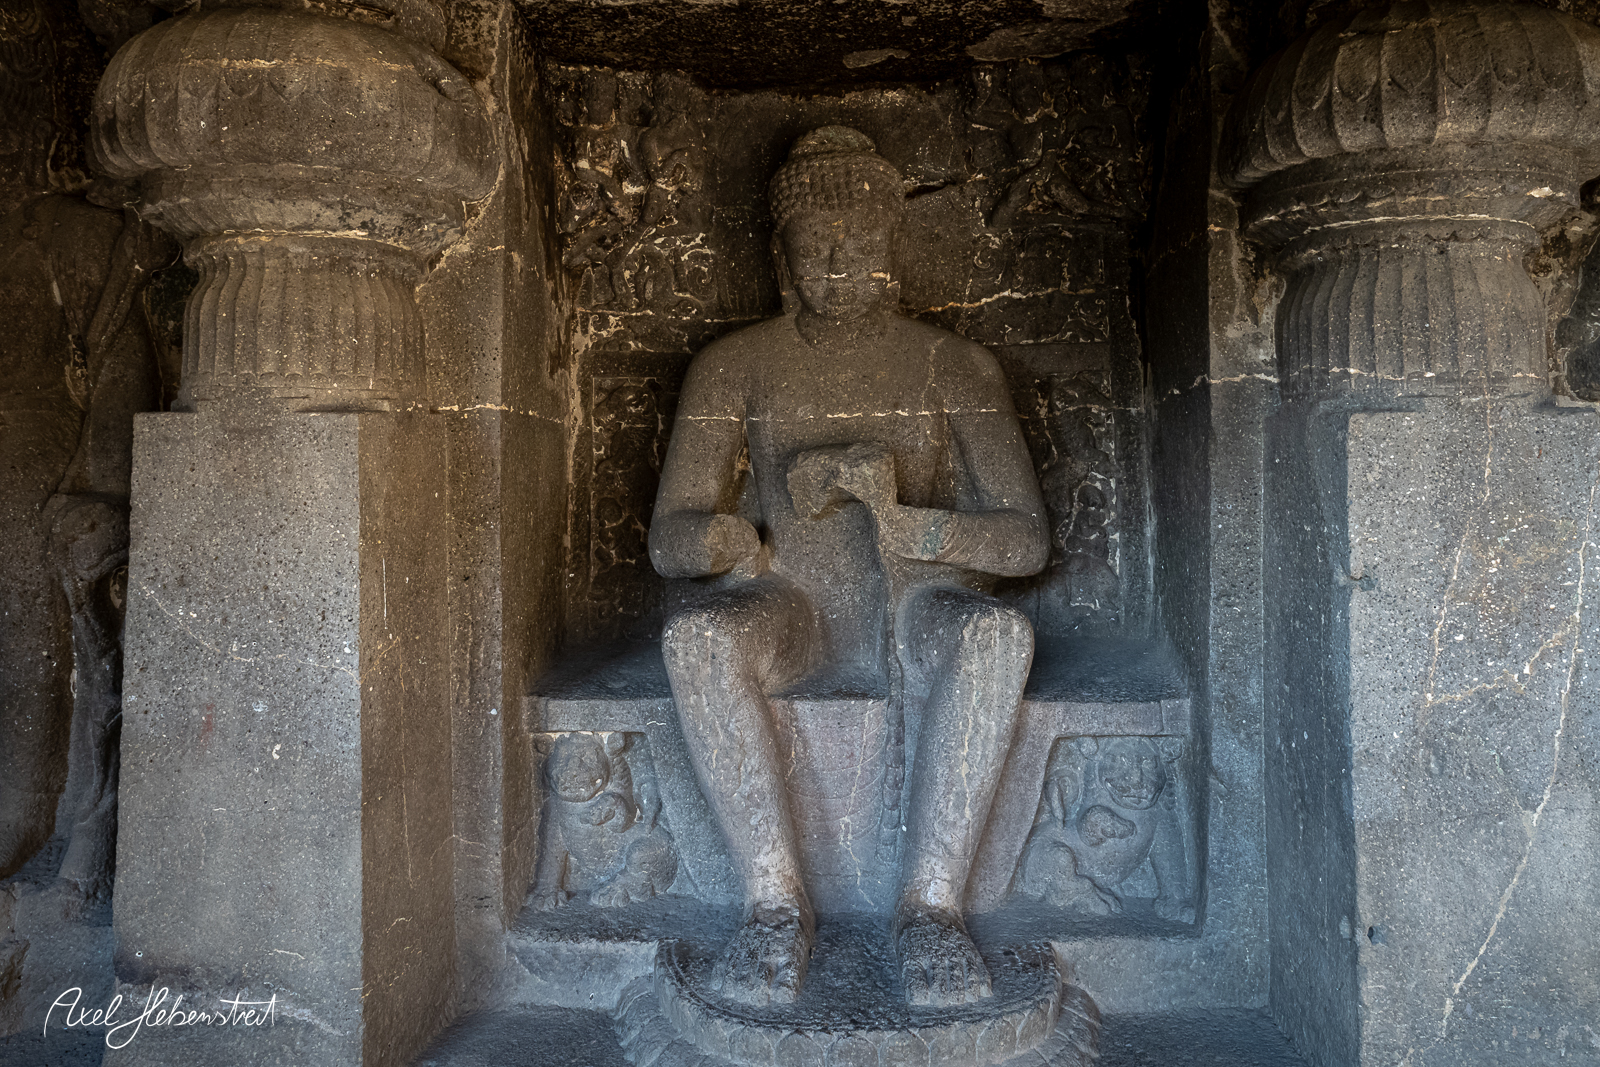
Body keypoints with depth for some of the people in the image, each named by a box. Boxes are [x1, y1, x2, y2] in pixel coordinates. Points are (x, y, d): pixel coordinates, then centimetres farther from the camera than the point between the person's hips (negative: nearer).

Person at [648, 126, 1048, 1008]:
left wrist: (900, 516, -20)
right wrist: (722, 539, -25)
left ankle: (931, 903, -26)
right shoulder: (734, 366, 7)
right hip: (786, 603, 1)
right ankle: (775, 901, -23)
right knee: (695, 637, -33)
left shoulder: (954, 367, 7)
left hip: (916, 604, 0)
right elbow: (669, 538, 1)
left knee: (998, 631, -34)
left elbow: (1026, 538, -2)